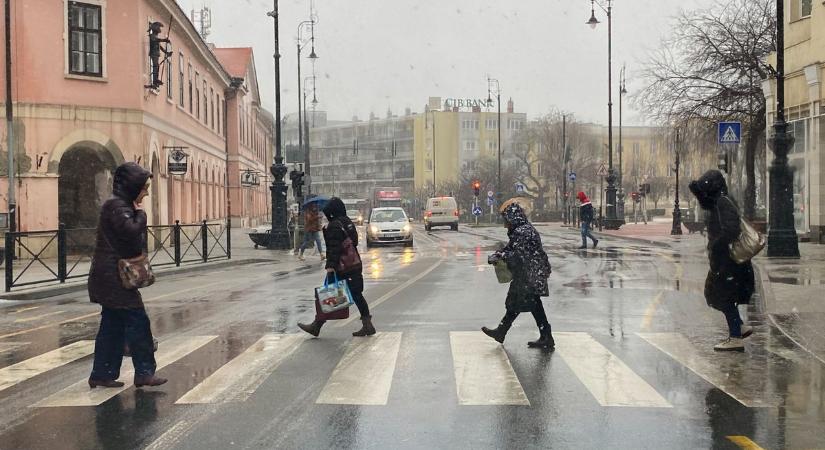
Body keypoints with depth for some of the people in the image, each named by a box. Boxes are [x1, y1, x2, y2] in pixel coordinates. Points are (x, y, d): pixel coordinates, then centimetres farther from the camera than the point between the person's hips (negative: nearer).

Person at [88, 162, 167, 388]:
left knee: (113, 325, 12)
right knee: (137, 321, -6)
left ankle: (102, 374, 16)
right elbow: (132, 231, -27)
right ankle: (144, 372, -1)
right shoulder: (117, 206, -14)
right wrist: (140, 213, -12)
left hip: (111, 277, 10)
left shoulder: (121, 205, 18)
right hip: (115, 277, -10)